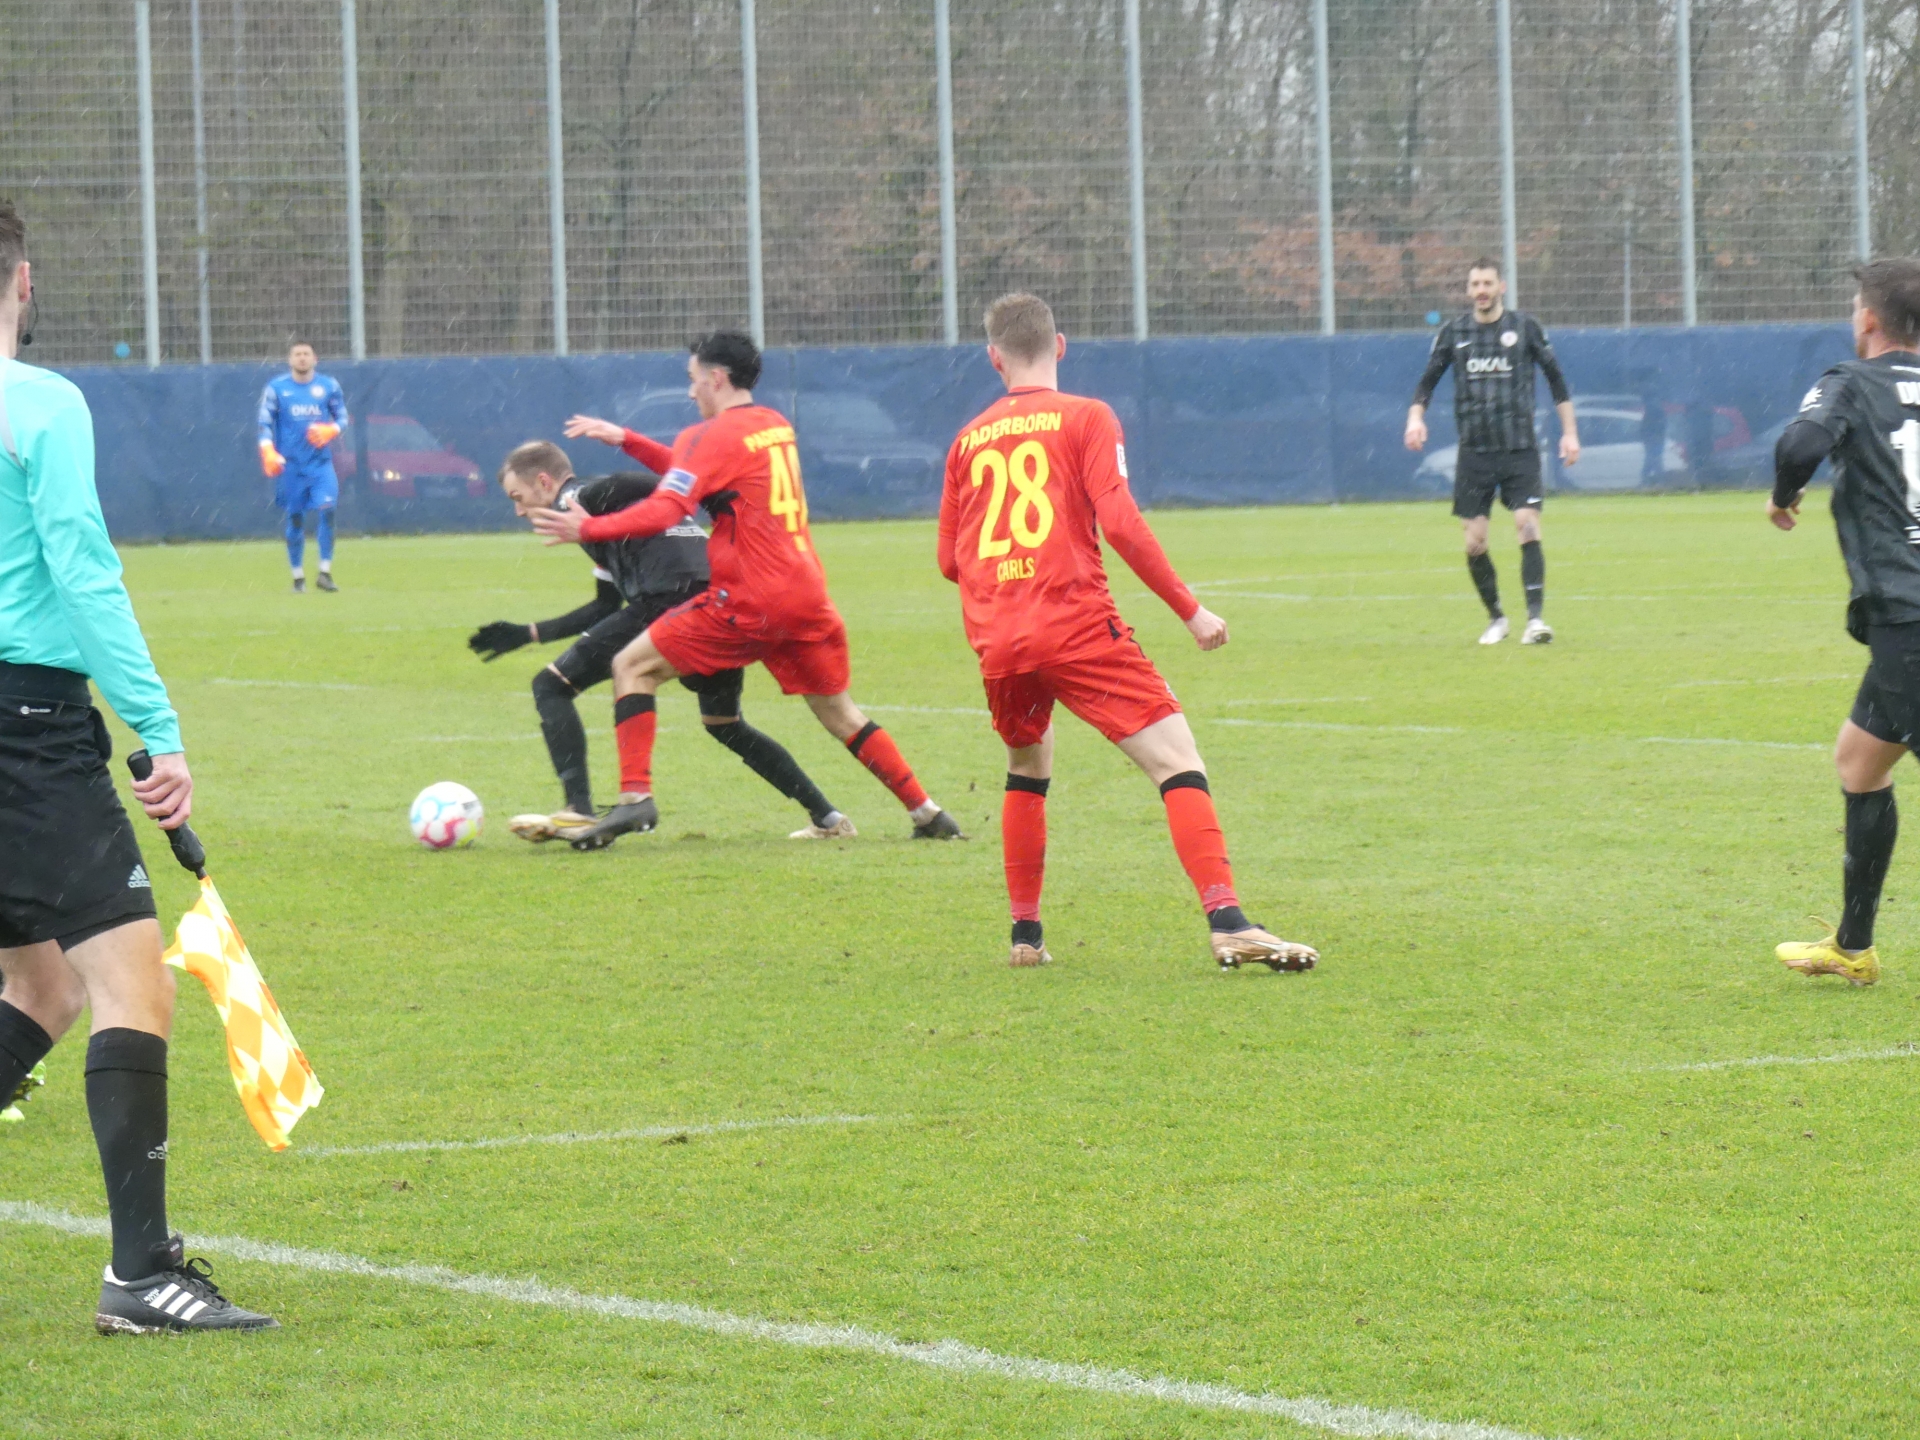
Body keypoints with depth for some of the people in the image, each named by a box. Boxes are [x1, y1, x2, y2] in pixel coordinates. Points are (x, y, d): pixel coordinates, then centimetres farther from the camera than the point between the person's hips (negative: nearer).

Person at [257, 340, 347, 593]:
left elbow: (342, 417, 11)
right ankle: (298, 577, 14)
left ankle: (325, 572, -10)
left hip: (320, 462, 0)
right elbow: (265, 424, 2)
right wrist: (268, 452, -13)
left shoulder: (329, 386, 6)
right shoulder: (276, 388, 2)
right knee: (295, 518, 3)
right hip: (290, 464, 0)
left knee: (326, 509, -16)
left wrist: (330, 430, -11)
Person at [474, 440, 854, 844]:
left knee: (551, 686, 0)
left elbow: (663, 491, -9)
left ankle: (578, 812, -13)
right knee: (727, 727, 28)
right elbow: (607, 607, 38)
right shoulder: (599, 498, 34)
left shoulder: (577, 499, 6)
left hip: (669, 599, -9)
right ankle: (827, 817, 25)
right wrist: (529, 634, 41)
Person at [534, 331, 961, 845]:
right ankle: (927, 812, 14)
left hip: (748, 603, -8)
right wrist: (624, 439, 25)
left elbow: (666, 510, -20)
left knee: (633, 666, 0)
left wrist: (589, 529, -22)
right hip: (808, 598, 8)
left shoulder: (714, 436, -7)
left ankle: (635, 797, -11)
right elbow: (693, 475, 28)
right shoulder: (776, 426, 17)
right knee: (840, 715, 18)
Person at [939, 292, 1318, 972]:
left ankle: (1025, 934, 24)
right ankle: (1226, 921, -24)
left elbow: (949, 559, 18)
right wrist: (1191, 610, -4)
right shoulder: (1085, 418, 3)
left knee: (1027, 769, 28)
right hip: (1076, 623, -5)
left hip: (996, 641, 5)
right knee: (1177, 759, -7)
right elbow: (1119, 522, -9)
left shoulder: (970, 438, 15)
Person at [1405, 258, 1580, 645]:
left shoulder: (1525, 328, 2)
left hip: (1520, 449, -2)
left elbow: (1556, 378, 10)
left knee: (1527, 527, -16)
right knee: (1475, 542, -1)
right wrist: (1416, 417, -7)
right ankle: (1495, 618, 17)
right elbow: (1428, 380, 12)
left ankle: (1535, 617, -17)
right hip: (1474, 450, 2)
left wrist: (1569, 431, 7)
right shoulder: (1453, 333, 5)